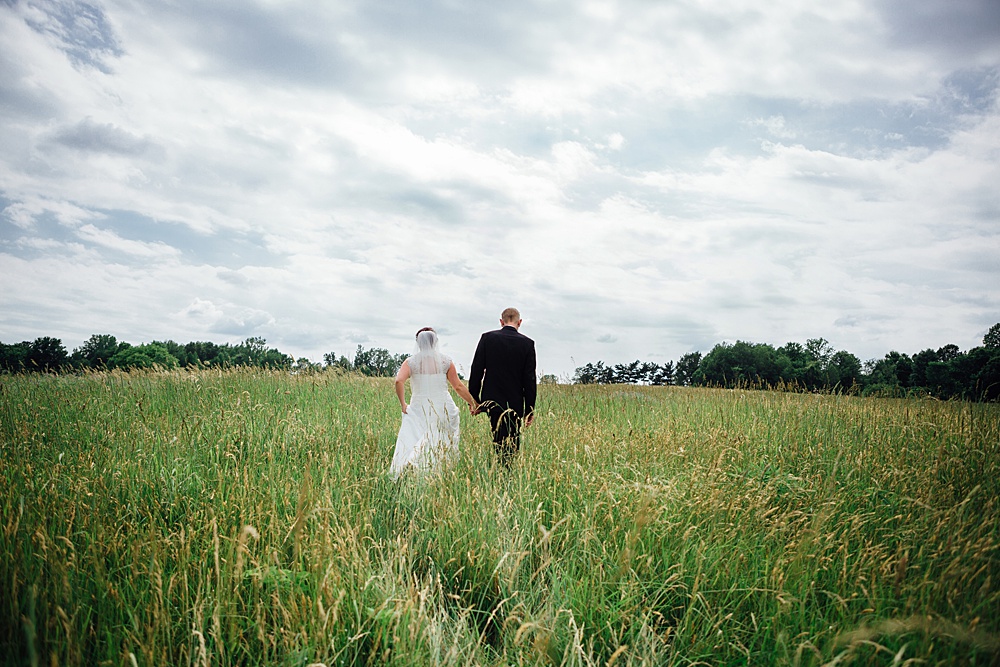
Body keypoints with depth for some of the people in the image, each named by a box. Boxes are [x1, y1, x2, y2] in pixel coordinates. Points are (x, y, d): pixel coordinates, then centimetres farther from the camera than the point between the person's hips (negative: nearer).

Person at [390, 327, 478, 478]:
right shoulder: (445, 361, 3)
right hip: (444, 408, 1)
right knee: (445, 446, 7)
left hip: (419, 409, -1)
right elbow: (458, 386, 4)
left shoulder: (411, 362, 0)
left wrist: (403, 404, -5)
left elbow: (399, 381, -15)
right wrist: (472, 402, 15)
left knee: (411, 445, -1)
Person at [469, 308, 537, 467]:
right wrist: (529, 410, 3)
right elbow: (529, 379, -2)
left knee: (499, 442, 8)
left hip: (491, 401, 1)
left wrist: (474, 400, 6)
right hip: (515, 403, -1)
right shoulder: (527, 343, -3)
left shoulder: (487, 338, -1)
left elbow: (476, 371, -1)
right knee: (512, 443, 7)